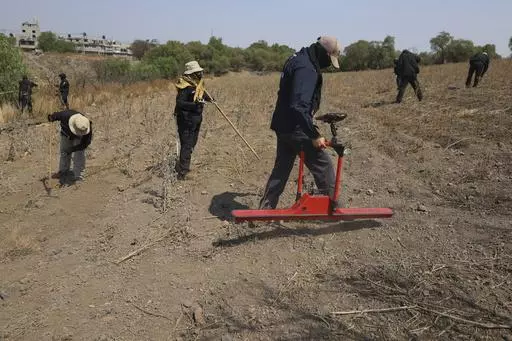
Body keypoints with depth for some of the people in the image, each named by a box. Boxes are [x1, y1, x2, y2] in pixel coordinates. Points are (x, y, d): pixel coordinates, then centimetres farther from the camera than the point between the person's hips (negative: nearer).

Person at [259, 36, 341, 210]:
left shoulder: (298, 59, 13)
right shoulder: (306, 69, -21)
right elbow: (299, 107, -30)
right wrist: (314, 135, -26)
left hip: (283, 125, 10)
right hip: (295, 128, -10)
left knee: (281, 168, 16)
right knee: (323, 165, 3)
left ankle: (265, 209, 21)